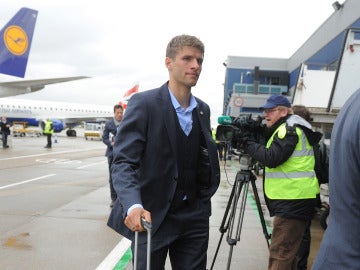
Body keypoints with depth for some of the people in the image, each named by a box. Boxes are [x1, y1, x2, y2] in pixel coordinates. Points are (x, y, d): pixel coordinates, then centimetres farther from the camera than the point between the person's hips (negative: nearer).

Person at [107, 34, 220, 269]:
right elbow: (123, 161, -18)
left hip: (193, 217, 5)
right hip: (151, 216, -5)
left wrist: (206, 193, 4)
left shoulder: (203, 109, 8)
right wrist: (133, 205, -33)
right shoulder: (144, 103, -10)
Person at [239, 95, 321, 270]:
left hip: (293, 201, -10)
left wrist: (247, 141, -12)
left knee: (280, 255, -11)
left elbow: (271, 158, -22)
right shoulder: (283, 129, 19)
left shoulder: (290, 129, -12)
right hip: (291, 199, 10)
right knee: (287, 253, 19)